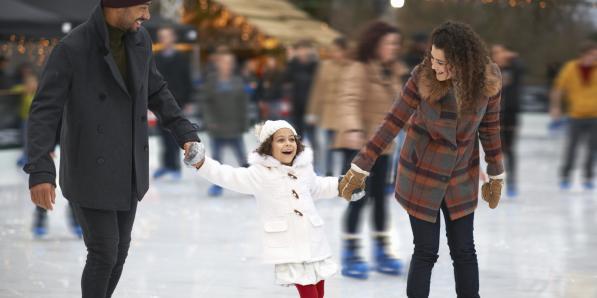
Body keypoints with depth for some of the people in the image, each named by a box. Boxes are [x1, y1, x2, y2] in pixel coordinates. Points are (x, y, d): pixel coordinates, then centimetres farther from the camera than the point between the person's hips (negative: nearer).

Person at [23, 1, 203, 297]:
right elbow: (44, 113, -24)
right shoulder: (70, 49, -25)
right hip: (90, 171, -6)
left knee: (118, 248, 16)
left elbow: (154, 91, 12)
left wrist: (186, 134, 5)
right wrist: (40, 173, -35)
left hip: (126, 168, 6)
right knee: (104, 254, 0)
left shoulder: (138, 38, -5)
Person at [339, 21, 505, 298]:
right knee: (426, 251, 1)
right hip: (421, 171, -3)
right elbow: (392, 122, -18)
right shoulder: (423, 77, -24)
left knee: (464, 250, 9)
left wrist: (496, 176, 6)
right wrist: (359, 168, -16)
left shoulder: (487, 80, -17)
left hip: (461, 176, 3)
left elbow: (490, 127, -2)